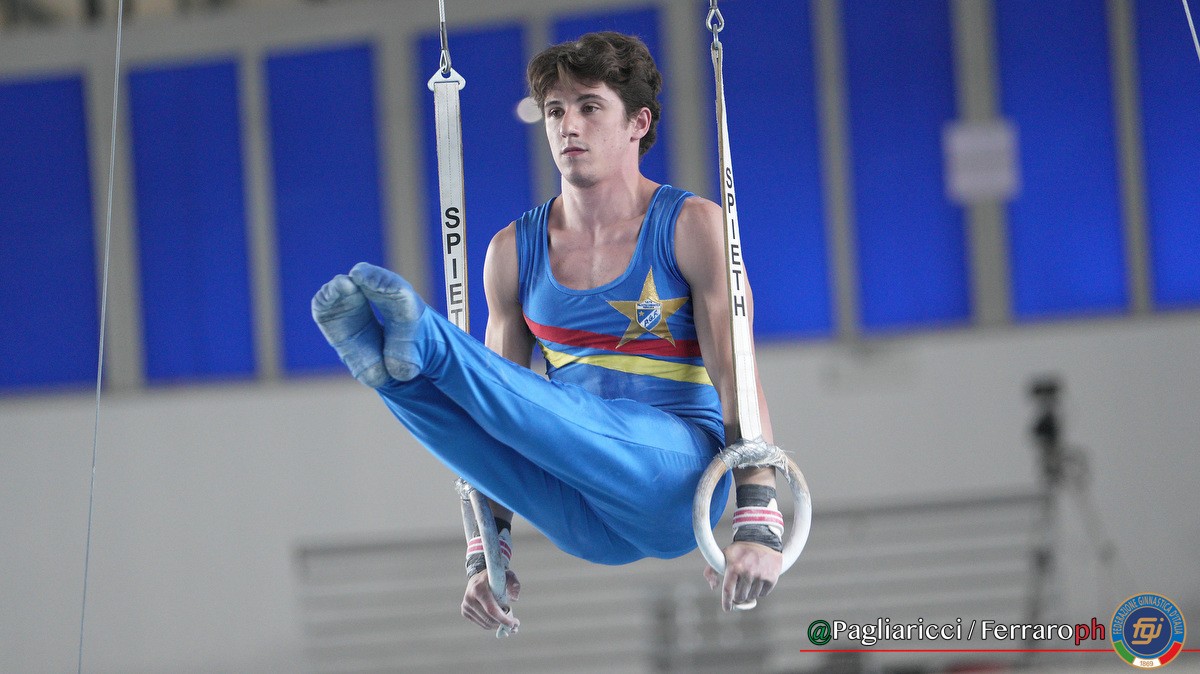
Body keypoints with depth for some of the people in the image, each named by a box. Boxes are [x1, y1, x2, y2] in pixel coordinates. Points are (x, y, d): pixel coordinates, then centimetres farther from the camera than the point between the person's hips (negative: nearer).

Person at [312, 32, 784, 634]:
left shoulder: (691, 228, -1)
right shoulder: (514, 251, 11)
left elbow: (736, 379, -8)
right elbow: (499, 397, 13)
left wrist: (759, 527, -20)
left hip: (676, 477, -4)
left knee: (560, 415, -36)